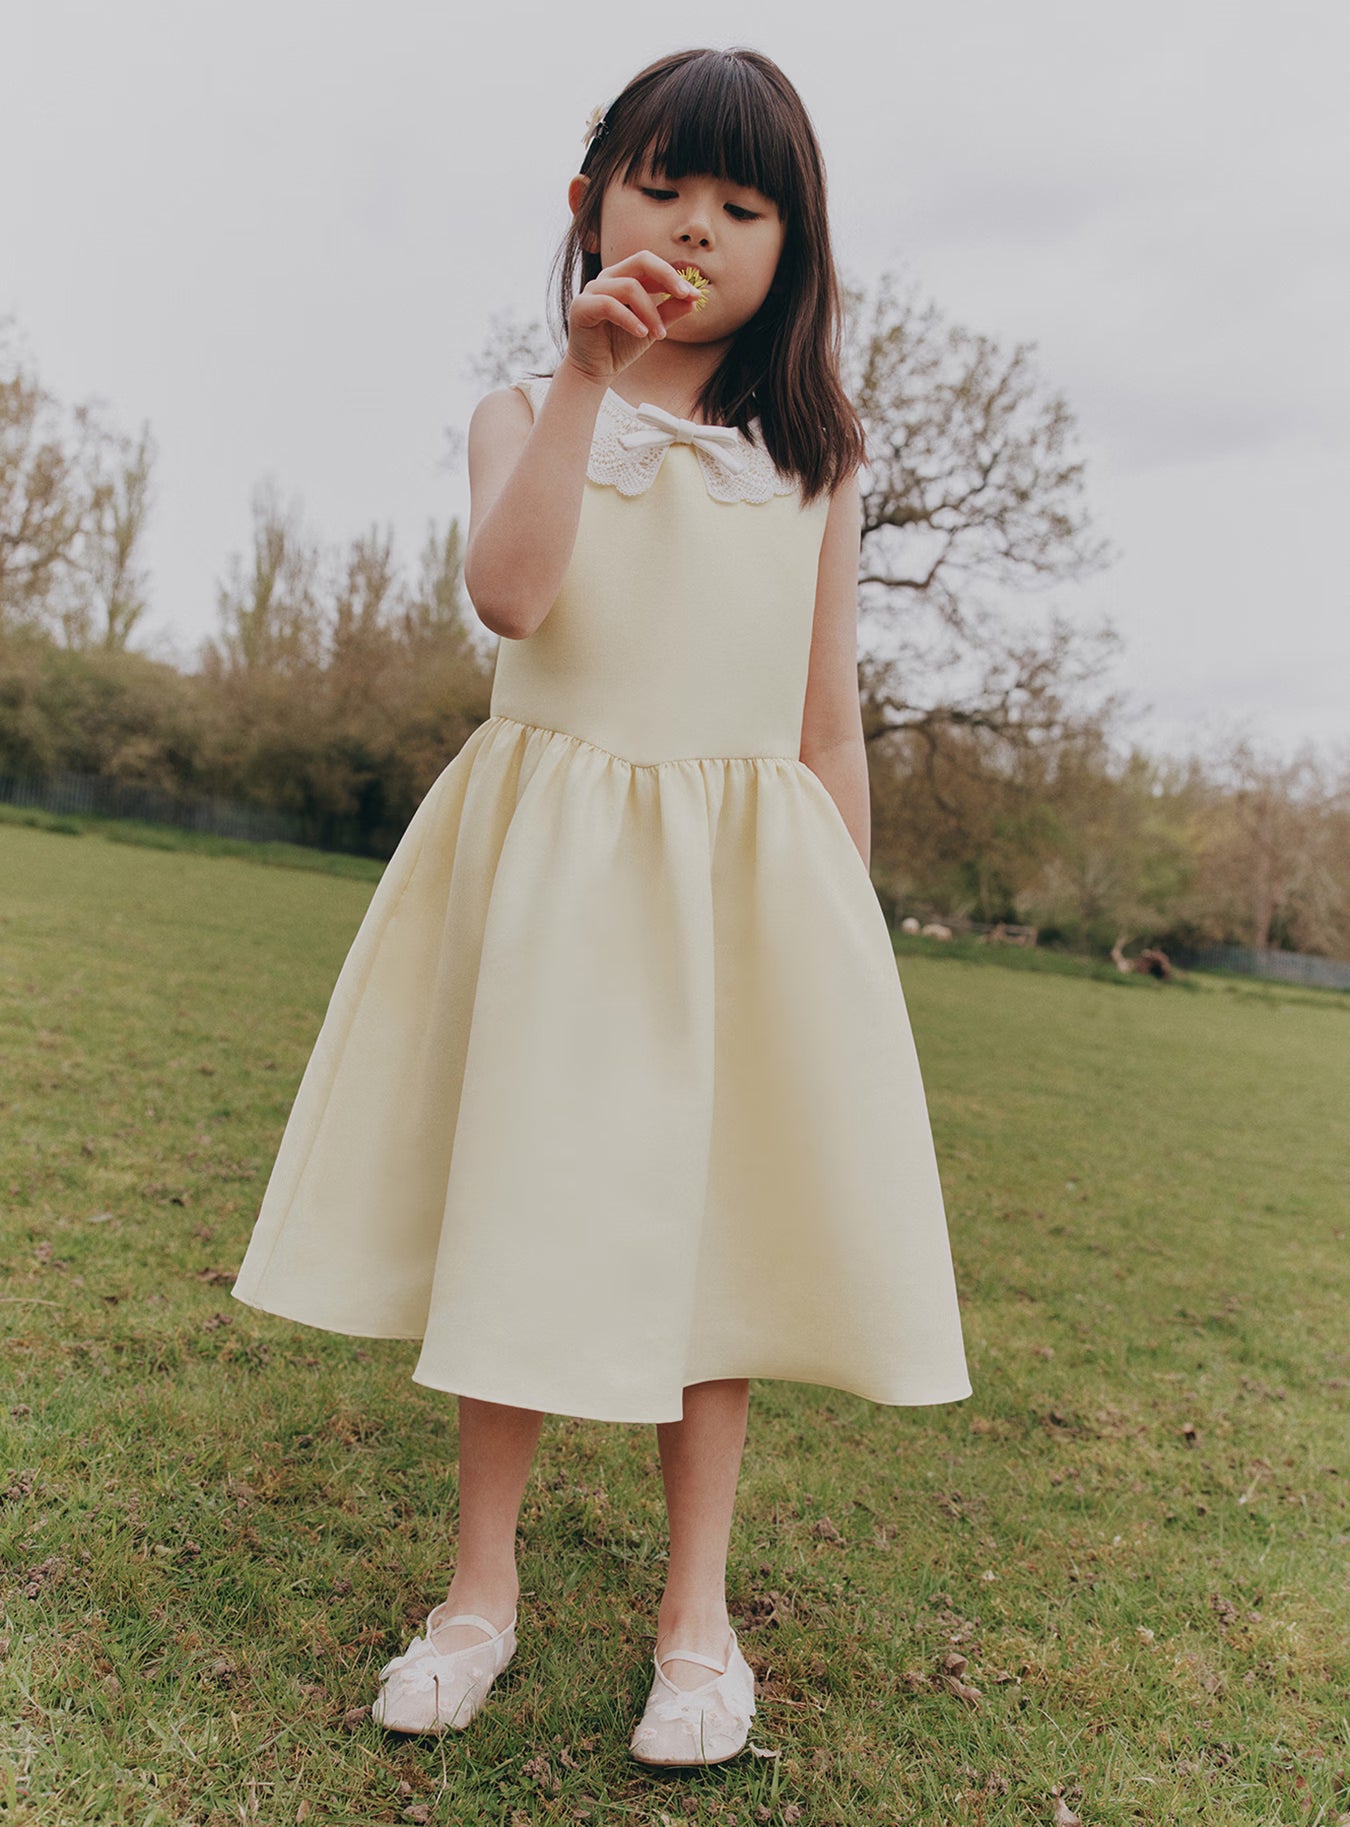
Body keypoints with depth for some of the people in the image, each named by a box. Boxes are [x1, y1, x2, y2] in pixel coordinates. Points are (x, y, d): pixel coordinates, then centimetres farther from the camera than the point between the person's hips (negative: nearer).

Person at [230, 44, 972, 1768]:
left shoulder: (810, 454, 9)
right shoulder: (531, 414, 6)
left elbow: (825, 716, 8)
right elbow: (509, 592, -16)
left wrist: (849, 935, 6)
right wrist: (586, 380, -18)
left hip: (741, 872, 1)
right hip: (545, 861, 0)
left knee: (713, 1222, 5)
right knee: (517, 1206, 5)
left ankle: (696, 1604, 23)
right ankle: (483, 1580, 24)